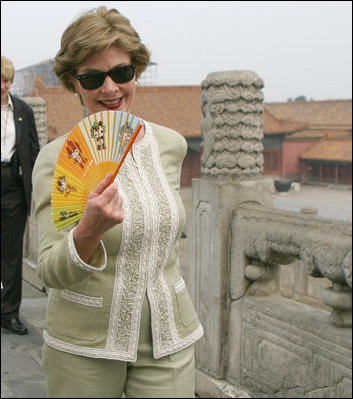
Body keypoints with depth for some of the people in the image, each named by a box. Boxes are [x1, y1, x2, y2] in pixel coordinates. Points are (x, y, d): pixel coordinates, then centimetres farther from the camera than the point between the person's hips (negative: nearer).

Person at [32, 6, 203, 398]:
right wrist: (88, 231, -34)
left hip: (168, 336, 3)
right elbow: (52, 273, -17)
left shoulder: (171, 144, 1)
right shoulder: (57, 158, -11)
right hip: (84, 345, -3)